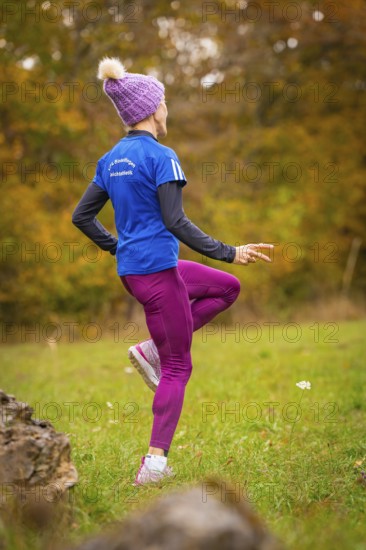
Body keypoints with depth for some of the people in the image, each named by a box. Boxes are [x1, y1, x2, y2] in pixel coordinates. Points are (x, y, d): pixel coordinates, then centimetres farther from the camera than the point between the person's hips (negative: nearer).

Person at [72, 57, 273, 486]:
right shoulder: (161, 156, -14)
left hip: (130, 269, 8)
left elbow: (81, 216, 14)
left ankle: (152, 349, 11)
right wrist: (228, 253, -14)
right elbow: (176, 222, -19)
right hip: (157, 269, -8)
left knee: (227, 288, 23)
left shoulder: (111, 159, 10)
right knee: (177, 368, 0)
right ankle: (154, 464, -2)